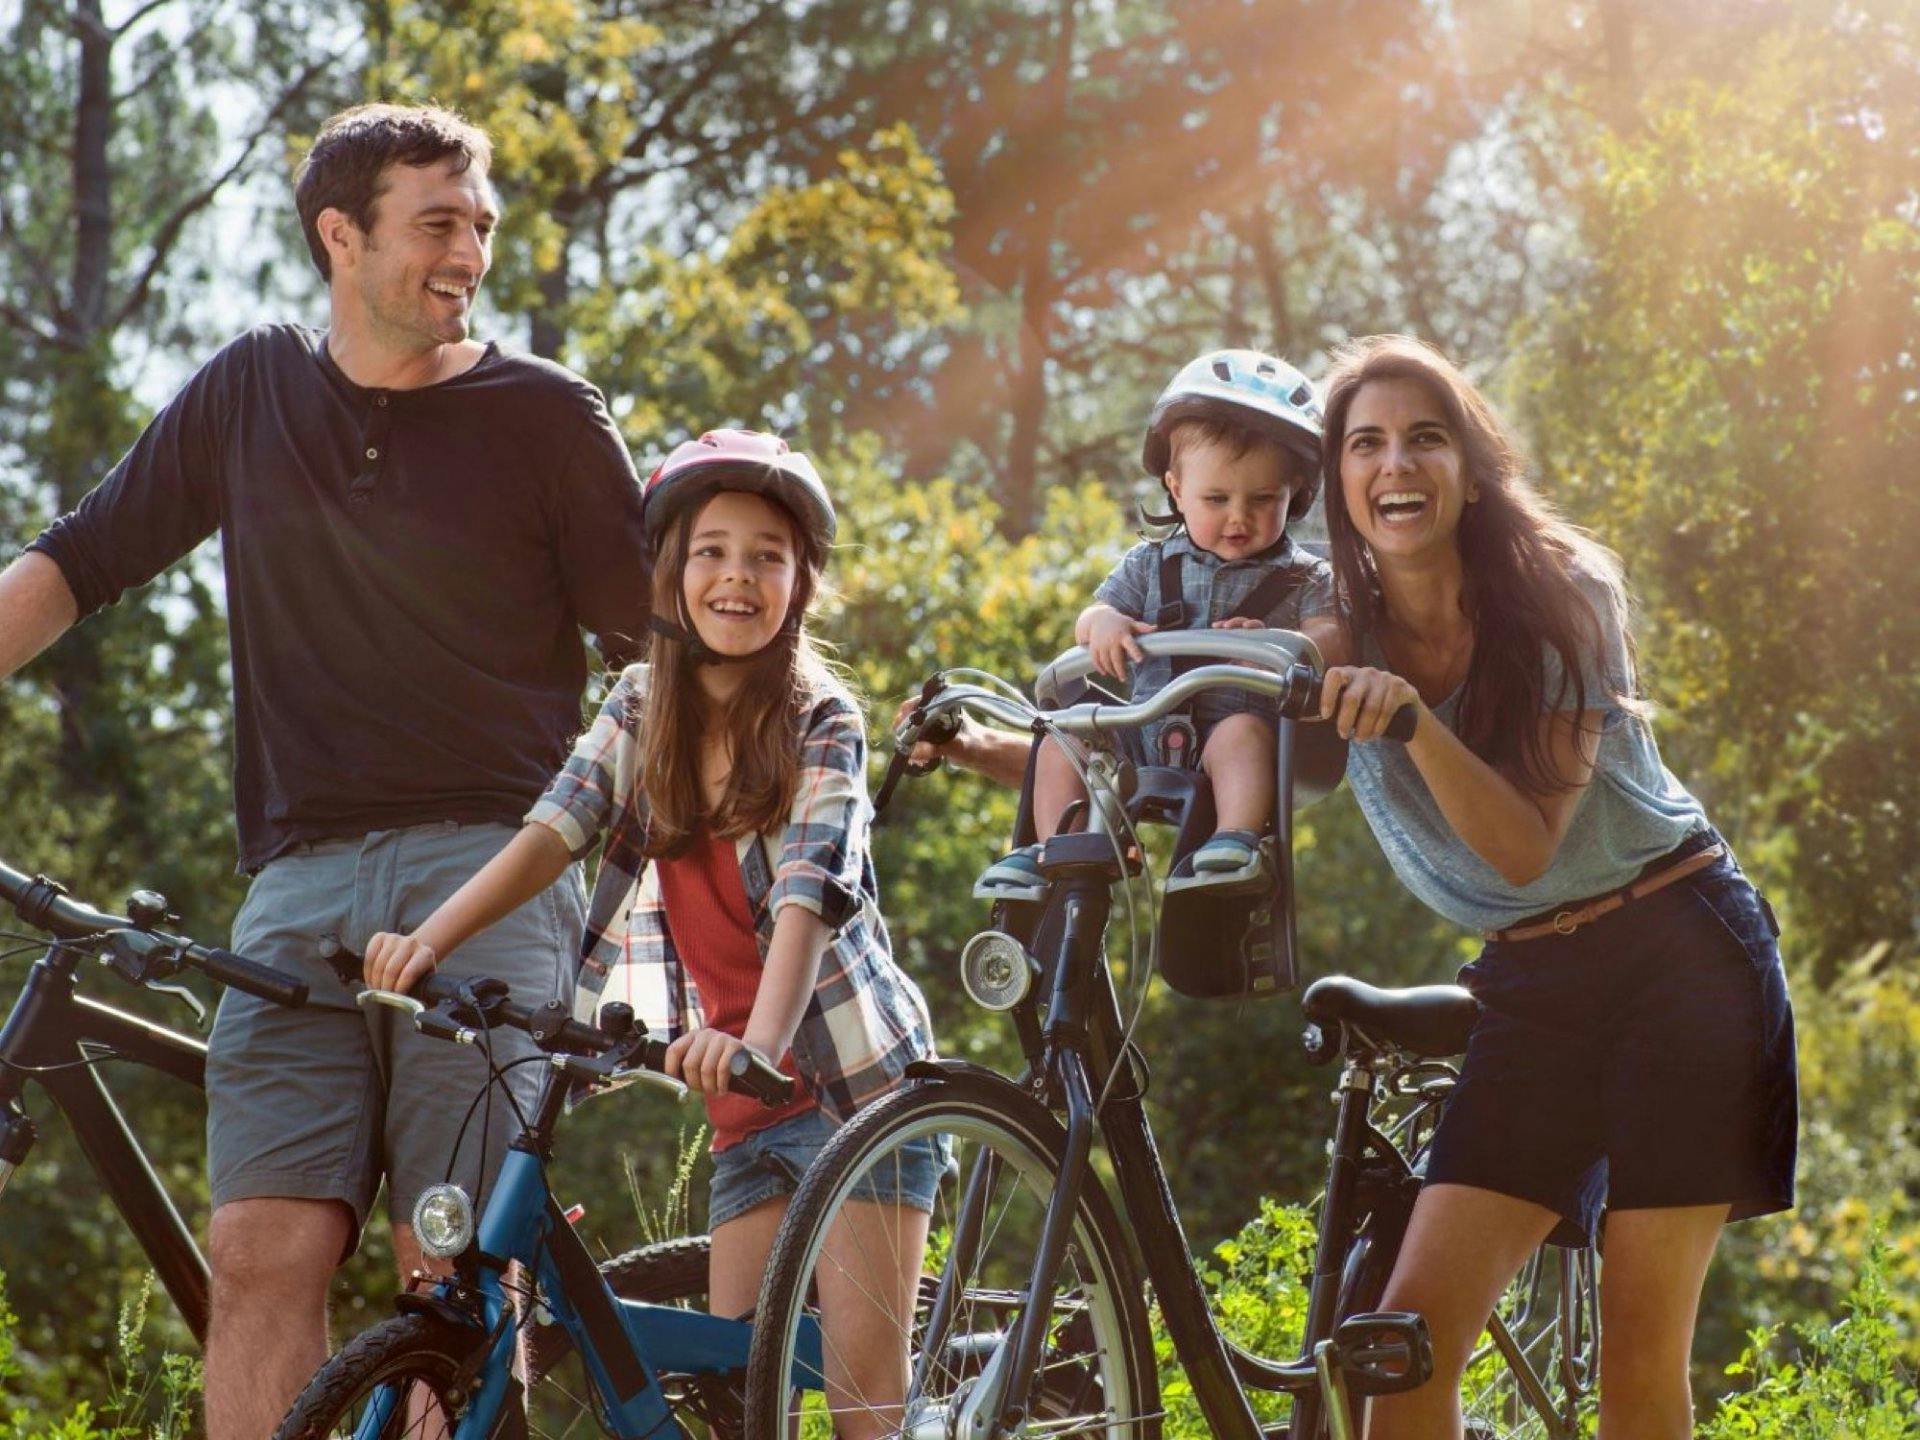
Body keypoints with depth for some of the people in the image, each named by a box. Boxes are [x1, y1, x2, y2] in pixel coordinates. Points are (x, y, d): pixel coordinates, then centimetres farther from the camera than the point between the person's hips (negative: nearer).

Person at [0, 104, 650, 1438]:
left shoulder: (544, 415, 6)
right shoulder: (253, 392, 14)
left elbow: (664, 646, 8)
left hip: (488, 874, -3)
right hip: (298, 885, 3)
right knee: (261, 1258, -9)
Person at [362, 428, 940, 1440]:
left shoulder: (823, 726, -9)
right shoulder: (640, 710, 4)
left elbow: (808, 897, -24)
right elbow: (553, 831, -9)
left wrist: (758, 1040, -42)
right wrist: (429, 939, -26)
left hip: (857, 1077, -4)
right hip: (748, 1100, 4)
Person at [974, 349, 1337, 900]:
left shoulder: (1303, 579, 6)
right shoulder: (1152, 565, 15)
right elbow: (1088, 620, 7)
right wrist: (1104, 623, -19)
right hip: (1146, 740, 4)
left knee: (1243, 731, -36)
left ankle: (1237, 844, -48)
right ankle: (1050, 852, -13)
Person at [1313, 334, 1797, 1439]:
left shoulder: (1559, 597, -10)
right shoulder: (1341, 645, -2)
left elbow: (1527, 844, -18)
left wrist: (1417, 722, -35)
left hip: (1681, 953, -3)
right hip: (1536, 989, 3)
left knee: (1641, 1346, -9)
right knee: (1416, 1327, -12)